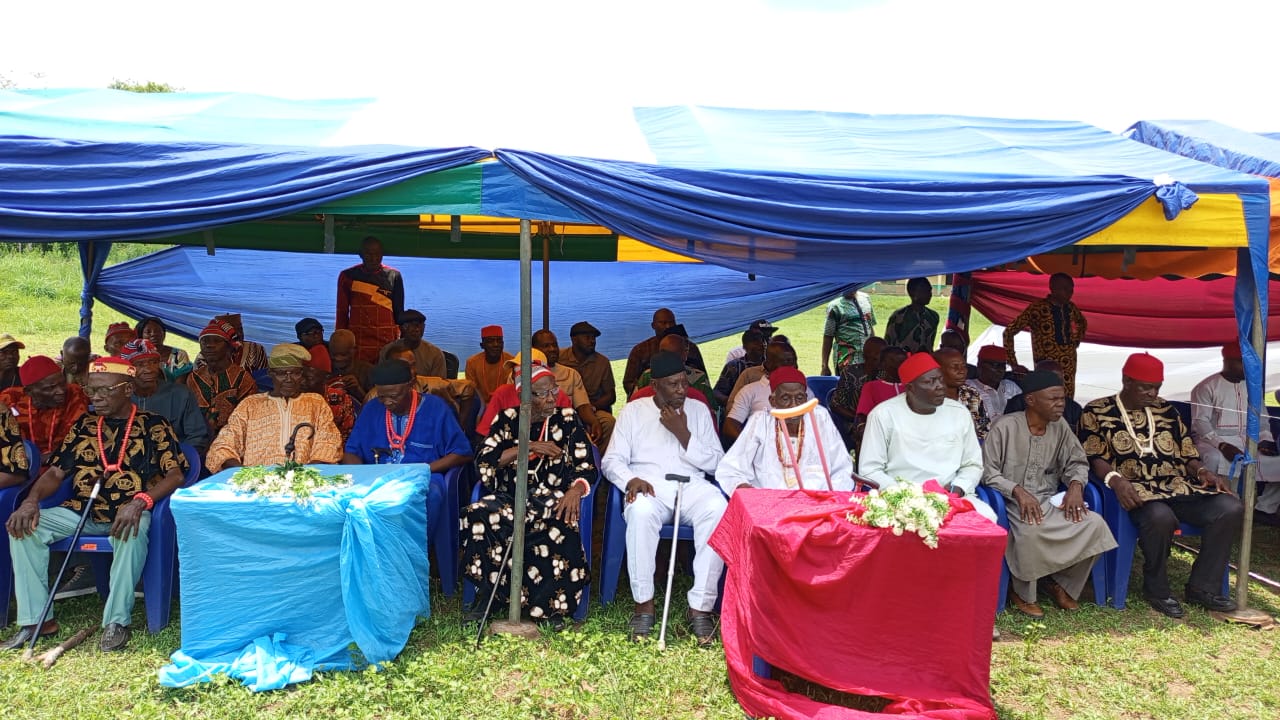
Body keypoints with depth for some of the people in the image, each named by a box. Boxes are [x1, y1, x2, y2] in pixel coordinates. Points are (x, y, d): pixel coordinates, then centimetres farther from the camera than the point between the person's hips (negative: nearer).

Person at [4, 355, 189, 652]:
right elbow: (55, 472, 14)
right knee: (24, 525, -17)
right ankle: (36, 620, -11)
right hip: (81, 511, 5)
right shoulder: (84, 425, 14)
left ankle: (117, 621, -24)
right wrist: (31, 500, -9)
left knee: (132, 531, -38)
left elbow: (176, 474, -10)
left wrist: (140, 502, -28)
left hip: (127, 513, -5)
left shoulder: (153, 425, 0)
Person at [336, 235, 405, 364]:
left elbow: (399, 312, 9)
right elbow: (342, 313, 10)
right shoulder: (347, 276, 5)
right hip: (357, 341, 0)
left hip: (387, 340, 0)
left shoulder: (393, 276, 5)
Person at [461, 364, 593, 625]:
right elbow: (483, 461, -3)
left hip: (552, 500, -1)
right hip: (509, 498, 1)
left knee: (560, 525, -36)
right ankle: (486, 595, -14)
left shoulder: (567, 420, 7)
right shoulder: (507, 419, 9)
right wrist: (529, 446, -11)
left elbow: (587, 467, 1)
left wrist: (575, 490, -21)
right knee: (478, 516, -31)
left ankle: (553, 604, -17)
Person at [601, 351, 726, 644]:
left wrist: (683, 434, -5)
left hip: (691, 485, 1)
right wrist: (630, 479, -17)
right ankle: (644, 603, -23)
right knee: (641, 510, -38)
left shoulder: (699, 410, 16)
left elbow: (715, 462, 8)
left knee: (717, 509, -34)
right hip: (649, 486, -1)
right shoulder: (632, 411, 12)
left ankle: (701, 606, -27)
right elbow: (612, 460, 5)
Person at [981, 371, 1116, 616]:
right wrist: (1018, 491, -26)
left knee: (1095, 524, -18)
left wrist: (1075, 484, -9)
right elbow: (988, 472, -12)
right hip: (1014, 502, -6)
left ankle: (1061, 582, 5)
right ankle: (1022, 593, -9)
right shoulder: (1005, 427, -10)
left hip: (1049, 501, 6)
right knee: (1031, 530, -37)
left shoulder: (1060, 426, 7)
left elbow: (1077, 462, 13)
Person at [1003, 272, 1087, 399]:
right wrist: (1013, 363, -9)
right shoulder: (1038, 308, -9)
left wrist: (1076, 340, 15)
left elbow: (1083, 323, 32)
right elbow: (1009, 331, -9)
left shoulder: (1070, 308, 9)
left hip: (1068, 367, 6)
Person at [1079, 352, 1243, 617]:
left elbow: (1186, 454, 19)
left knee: (1231, 508, -18)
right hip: (1136, 490, -6)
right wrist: (1114, 479, -25)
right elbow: (1093, 458, -6)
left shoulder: (1166, 411, 19)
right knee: (1160, 516, -38)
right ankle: (1156, 589, -11)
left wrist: (1204, 471, -2)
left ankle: (1202, 587, -5)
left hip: (1177, 486, 6)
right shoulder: (1097, 412, 2)